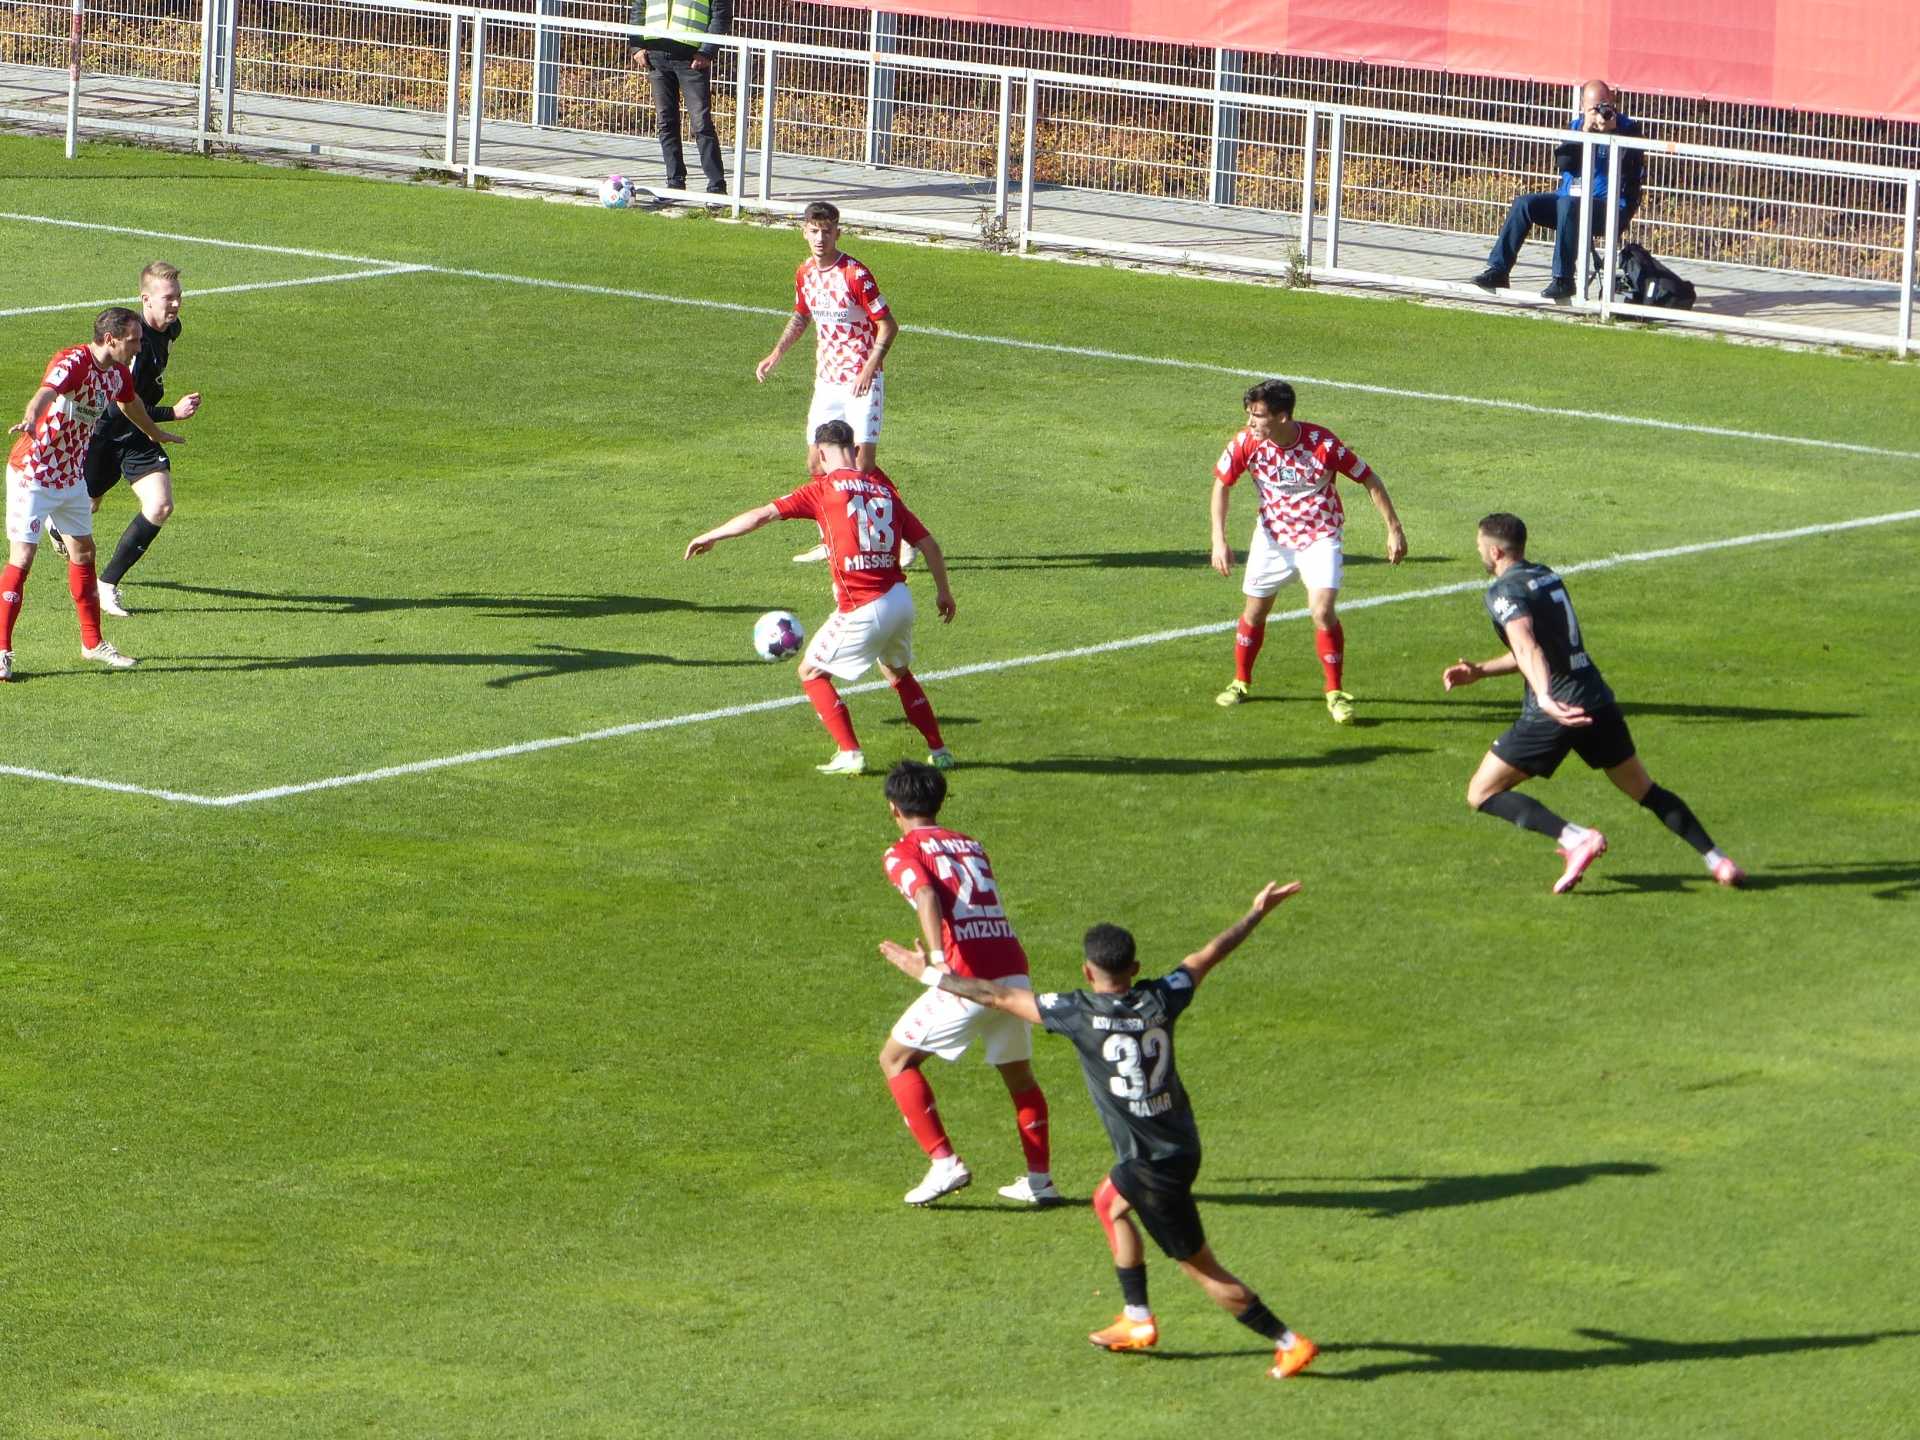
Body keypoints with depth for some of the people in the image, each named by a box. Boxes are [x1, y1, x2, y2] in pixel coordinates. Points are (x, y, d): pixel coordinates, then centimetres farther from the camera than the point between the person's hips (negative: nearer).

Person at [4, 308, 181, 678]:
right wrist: (31, 418, -68)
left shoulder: (118, 374, 2)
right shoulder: (73, 363, -25)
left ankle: (92, 642, 27)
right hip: (34, 474, -8)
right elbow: (46, 391, -46)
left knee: (83, 552, 14)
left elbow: (131, 405, 25)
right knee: (22, 557, -12)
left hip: (72, 475, 8)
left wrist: (156, 435, 45)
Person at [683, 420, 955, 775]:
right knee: (897, 672, 31)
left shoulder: (824, 489, -3)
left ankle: (850, 755, 7)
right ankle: (939, 752, 29)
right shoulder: (884, 489, 11)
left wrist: (711, 536, 6)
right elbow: (929, 544, 10)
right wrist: (943, 591, 24)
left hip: (863, 609, -6)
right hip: (900, 599, 6)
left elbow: (762, 515, -6)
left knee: (812, 673, 13)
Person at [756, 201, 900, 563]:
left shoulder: (855, 275, -17)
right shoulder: (805, 273, 6)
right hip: (826, 381, 7)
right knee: (817, 465, 7)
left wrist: (869, 369, -25)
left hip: (861, 382, -7)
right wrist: (776, 354, 16)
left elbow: (888, 325, -15)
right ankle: (830, 542, 20)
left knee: (862, 466, -14)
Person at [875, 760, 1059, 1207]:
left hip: (968, 980, -6)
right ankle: (1040, 1179, 23)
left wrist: (938, 960, -30)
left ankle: (945, 1164, 1)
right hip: (1015, 972, 6)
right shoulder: (970, 846, 23)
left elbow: (927, 896, -15)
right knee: (1019, 1074, 26)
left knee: (896, 1060, 11)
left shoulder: (903, 853, 4)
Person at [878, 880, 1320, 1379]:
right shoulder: (1160, 1000, -6)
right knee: (1110, 1203, 30)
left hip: (1153, 1163, -7)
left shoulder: (1078, 1014, -18)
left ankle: (1290, 1342, 4)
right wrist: (1257, 913, 26)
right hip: (1178, 1142, 7)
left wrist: (928, 972, 1)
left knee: (1200, 1267, 2)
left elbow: (998, 995, -10)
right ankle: (1138, 1320, 35)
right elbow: (1209, 954, 11)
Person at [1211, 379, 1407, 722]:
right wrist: (1219, 539, -8)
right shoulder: (1246, 443, -18)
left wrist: (1394, 529, -11)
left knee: (1323, 611, -19)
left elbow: (1369, 480, -15)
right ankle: (1241, 682, 36)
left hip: (1320, 536, -3)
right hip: (1272, 535, 3)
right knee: (1255, 610, 12)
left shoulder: (1323, 445, -28)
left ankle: (1336, 693, -3)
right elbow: (1222, 484, -1)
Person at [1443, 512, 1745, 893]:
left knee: (1482, 794, 1)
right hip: (1599, 702, 8)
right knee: (1645, 790, 21)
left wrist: (1545, 698, -43)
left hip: (1557, 712, -8)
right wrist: (1478, 671, 27)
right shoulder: (1548, 577, 18)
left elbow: (1527, 647, -28)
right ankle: (1717, 860, 13)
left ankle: (1575, 838, -14)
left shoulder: (1504, 592, -8)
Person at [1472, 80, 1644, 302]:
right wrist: (1584, 132, -13)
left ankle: (1563, 280, -34)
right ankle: (1498, 269, -14)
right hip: (1572, 198, 6)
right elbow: (1563, 163, -3)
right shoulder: (1576, 126, 12)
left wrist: (1612, 131, -22)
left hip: (1611, 209, -6)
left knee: (1568, 205, -35)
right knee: (1524, 204, -13)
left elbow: (1631, 170, -19)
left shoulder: (1628, 129, -3)